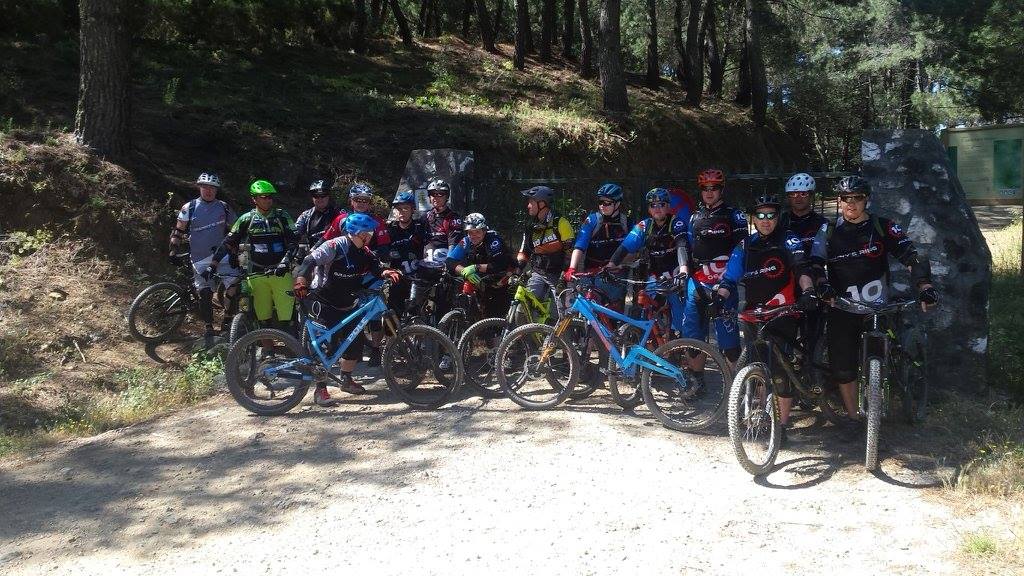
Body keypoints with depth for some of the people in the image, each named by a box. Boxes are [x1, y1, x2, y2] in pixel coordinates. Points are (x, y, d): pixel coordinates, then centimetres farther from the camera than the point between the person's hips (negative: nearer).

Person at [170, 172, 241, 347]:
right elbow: (178, 231, 7)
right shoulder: (189, 208, 3)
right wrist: (173, 252, -2)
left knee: (233, 285, -18)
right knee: (204, 294, 0)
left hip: (222, 255, 0)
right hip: (200, 259, 0)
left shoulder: (224, 208, 6)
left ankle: (227, 323, -2)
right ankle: (208, 331, 13)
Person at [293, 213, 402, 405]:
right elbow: (310, 260, -25)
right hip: (328, 306, -7)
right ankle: (320, 390, -3)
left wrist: (384, 272, -26)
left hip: (349, 306, 7)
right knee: (326, 346, -10)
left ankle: (346, 379, 30)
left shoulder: (364, 252, 3)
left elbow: (375, 267, -3)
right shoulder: (335, 246, -18)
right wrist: (300, 279, -41)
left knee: (356, 343, 9)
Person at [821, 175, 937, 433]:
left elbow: (912, 257, -9)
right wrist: (823, 285, -22)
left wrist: (925, 286, -24)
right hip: (843, 309, 1)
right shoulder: (831, 231, 4)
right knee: (843, 366, 0)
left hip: (879, 307, -1)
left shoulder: (883, 227, -2)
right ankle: (852, 417, 14)